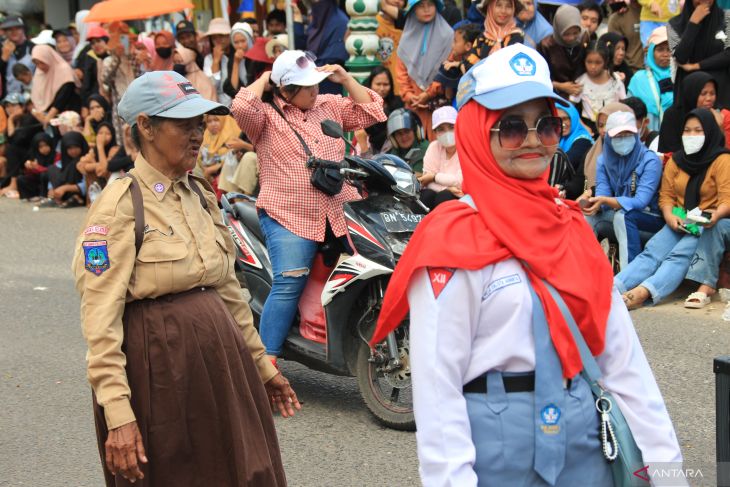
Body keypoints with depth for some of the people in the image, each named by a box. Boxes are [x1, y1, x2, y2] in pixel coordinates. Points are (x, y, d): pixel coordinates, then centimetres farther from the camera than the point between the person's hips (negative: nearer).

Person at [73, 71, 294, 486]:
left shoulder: (201, 196, 10)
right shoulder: (119, 206, -13)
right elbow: (100, 319, -17)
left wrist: (261, 363, 19)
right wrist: (118, 416, -23)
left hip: (222, 358, 7)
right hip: (157, 366, -7)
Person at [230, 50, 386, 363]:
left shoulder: (329, 106, 18)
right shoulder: (267, 116, 2)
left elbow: (371, 112, 18)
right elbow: (241, 108, -19)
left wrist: (345, 79, 9)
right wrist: (262, 80, -1)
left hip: (336, 215, 5)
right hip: (288, 218, -5)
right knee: (289, 284, -19)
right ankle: (267, 358, -16)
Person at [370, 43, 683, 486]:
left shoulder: (572, 225, 8)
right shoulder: (454, 239, -12)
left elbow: (621, 349, 4)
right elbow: (436, 379, -16)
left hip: (584, 434, 6)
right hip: (497, 441, -6)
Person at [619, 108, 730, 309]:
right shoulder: (676, 160, 13)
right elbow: (666, 195, 11)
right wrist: (669, 216, -11)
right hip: (679, 223, 4)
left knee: (680, 255, -31)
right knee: (652, 252, -22)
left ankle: (643, 292, -55)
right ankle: (612, 288, -44)